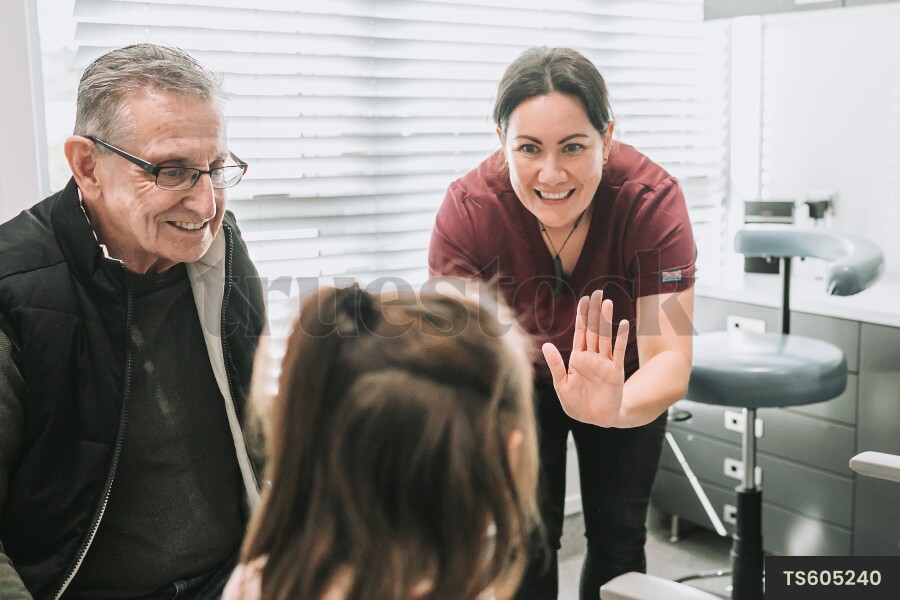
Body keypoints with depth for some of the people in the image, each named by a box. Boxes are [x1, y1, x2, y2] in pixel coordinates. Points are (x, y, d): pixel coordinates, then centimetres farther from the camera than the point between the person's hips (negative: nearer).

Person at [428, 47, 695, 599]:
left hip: (619, 381, 1)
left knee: (618, 540, 8)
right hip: (519, 380, 0)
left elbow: (670, 357, -39)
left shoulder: (653, 200, -34)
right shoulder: (468, 210, -33)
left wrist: (615, 408, -61)